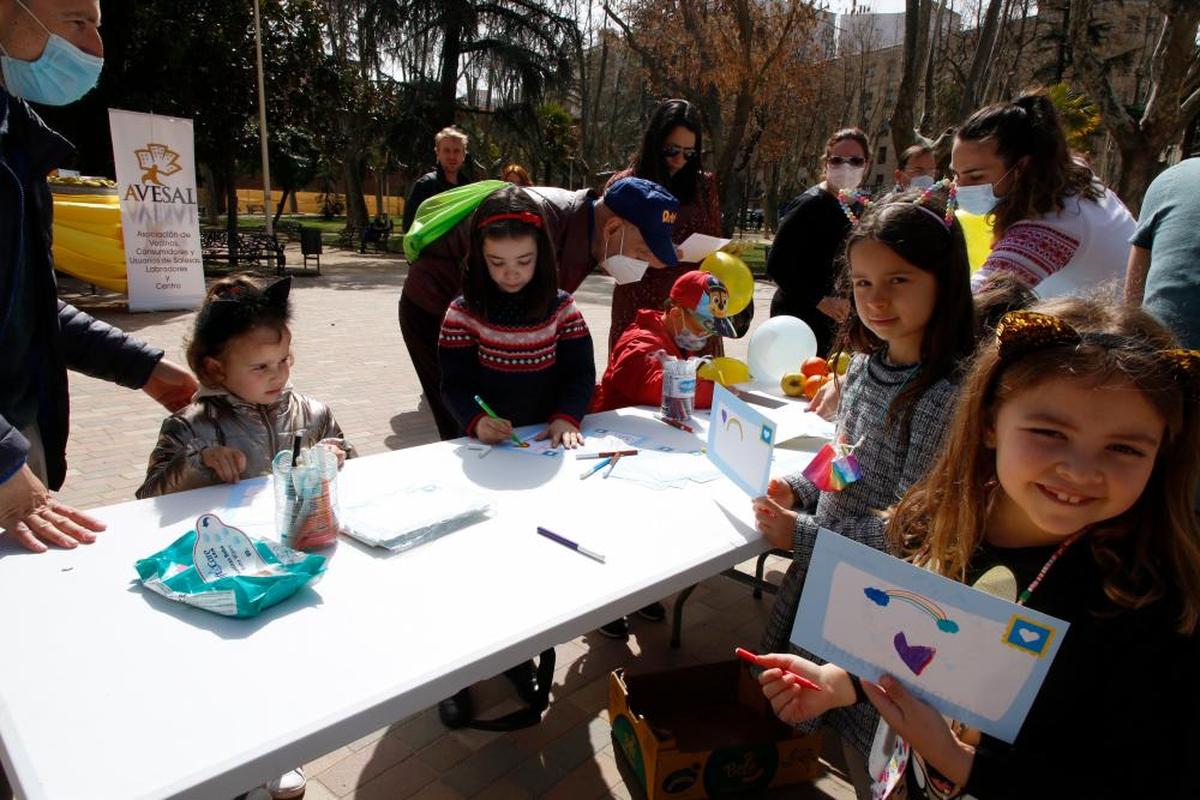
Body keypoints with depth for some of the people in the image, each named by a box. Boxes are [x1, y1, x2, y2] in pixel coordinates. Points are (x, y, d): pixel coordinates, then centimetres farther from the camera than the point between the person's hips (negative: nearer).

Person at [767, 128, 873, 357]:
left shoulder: (863, 208, 9)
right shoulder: (812, 204, -13)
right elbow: (777, 263, -18)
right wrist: (820, 301, -20)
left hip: (838, 320, 7)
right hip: (800, 318, -7)